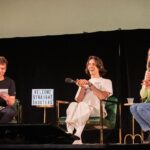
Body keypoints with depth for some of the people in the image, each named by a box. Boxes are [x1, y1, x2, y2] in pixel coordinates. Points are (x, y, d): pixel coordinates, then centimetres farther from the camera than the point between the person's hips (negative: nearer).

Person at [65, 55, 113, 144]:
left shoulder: (106, 82, 18)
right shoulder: (84, 82, 28)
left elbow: (103, 96, -4)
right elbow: (78, 100, 12)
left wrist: (90, 85, -7)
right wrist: (83, 88, -3)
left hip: (98, 110, -3)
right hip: (83, 110, 3)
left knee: (83, 106, -38)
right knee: (73, 105, -34)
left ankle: (77, 137, -50)